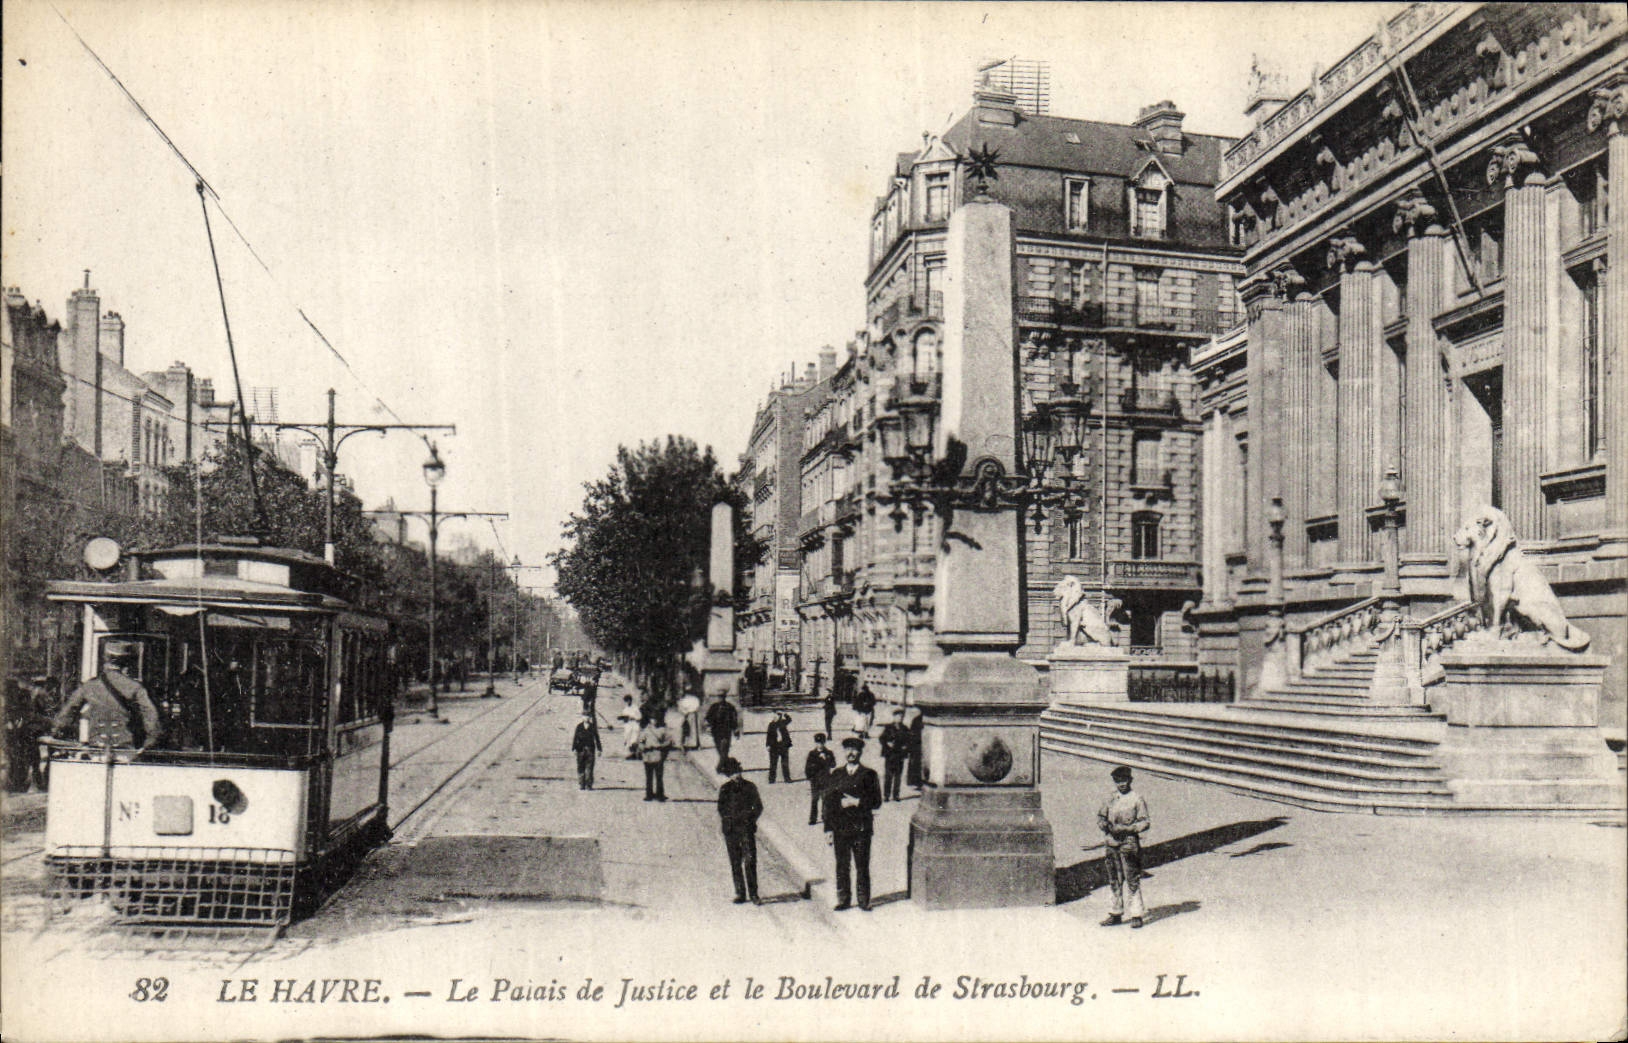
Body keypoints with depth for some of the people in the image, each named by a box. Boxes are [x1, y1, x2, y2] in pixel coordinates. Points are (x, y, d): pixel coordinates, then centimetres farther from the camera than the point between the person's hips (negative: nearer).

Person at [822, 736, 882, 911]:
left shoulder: (869, 775, 3)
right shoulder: (835, 776, 9)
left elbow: (876, 802, 0)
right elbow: (829, 803, 8)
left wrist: (856, 802, -13)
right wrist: (828, 829, 3)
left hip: (861, 829, -2)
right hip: (840, 829, 2)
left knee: (862, 866, 1)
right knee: (842, 866, 5)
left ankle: (864, 900, 11)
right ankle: (843, 899, 15)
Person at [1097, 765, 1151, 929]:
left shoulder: (1137, 799, -3)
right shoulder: (1112, 800, 13)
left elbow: (1144, 823, -6)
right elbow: (1100, 816, 18)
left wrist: (1126, 829, -18)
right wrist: (1103, 824, -5)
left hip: (1129, 844, -5)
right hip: (1112, 844, 5)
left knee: (1133, 881, -4)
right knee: (1115, 881, 11)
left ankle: (1137, 915, 2)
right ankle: (1116, 914, 19)